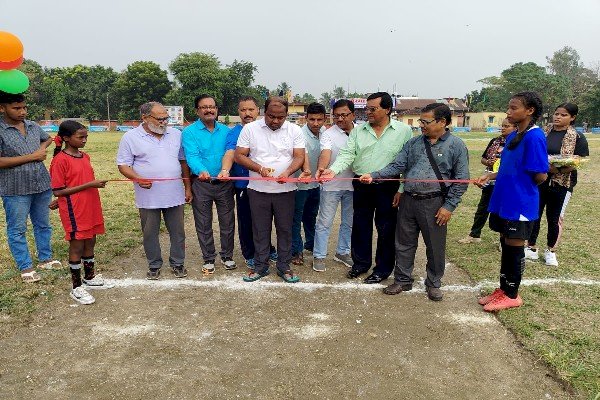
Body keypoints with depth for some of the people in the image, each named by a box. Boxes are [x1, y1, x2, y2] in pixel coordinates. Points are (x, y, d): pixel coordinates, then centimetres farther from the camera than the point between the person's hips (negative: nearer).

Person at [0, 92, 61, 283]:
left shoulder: (33, 126, 6)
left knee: (43, 224, 17)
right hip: (15, 189, -6)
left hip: (42, 184, 6)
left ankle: (45, 258, 32)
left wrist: (42, 148, 6)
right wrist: (31, 157, -16)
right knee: (17, 229, 6)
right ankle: (25, 267, 17)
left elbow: (48, 138, 27)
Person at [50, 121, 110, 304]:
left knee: (90, 243, 17)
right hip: (74, 213, -7)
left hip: (91, 210, 7)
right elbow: (58, 191, -17)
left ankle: (89, 276, 35)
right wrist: (89, 185, -21)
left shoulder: (85, 156, 8)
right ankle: (77, 288, 14)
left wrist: (97, 183, 5)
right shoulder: (60, 160, -14)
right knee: (76, 247, 2)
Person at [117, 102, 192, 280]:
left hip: (175, 195, 2)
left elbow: (183, 161, 12)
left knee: (178, 231, 10)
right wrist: (137, 178, -22)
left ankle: (177, 263, 27)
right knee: (150, 233, 10)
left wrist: (188, 187, 11)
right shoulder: (131, 137, -3)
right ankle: (154, 265, 28)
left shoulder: (176, 134, 7)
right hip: (148, 196, -2)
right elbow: (123, 165, -3)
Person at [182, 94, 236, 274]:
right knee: (203, 224, 9)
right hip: (201, 184, -2)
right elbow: (191, 156, -17)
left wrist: (225, 170, -29)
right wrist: (201, 171, -37)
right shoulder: (190, 132, -3)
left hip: (224, 183, 2)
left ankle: (227, 256, 29)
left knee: (227, 222, 11)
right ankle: (209, 259, 26)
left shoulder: (226, 131, 4)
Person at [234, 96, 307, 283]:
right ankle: (260, 266, 24)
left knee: (285, 229, 9)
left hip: (285, 190, 1)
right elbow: (239, 156, -2)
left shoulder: (295, 130, 2)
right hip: (258, 189, 0)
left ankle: (284, 267, 23)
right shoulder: (250, 129, -1)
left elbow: (299, 157, -3)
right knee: (260, 230, 9)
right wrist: (260, 168, -18)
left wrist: (287, 172, -23)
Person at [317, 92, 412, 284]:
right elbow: (347, 154, -4)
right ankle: (361, 263, 32)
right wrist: (333, 170, -22)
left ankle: (383, 268, 24)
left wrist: (402, 190, -9)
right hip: (362, 187, 3)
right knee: (360, 226, 13)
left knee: (386, 230, 7)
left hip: (388, 188, -3)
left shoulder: (404, 130, -4)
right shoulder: (358, 130, 4)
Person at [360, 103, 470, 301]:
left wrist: (449, 206, -9)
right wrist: (373, 176, -11)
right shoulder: (414, 143, 7)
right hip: (408, 200, 4)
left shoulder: (456, 145, -3)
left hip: (434, 203, -3)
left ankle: (433, 284, 30)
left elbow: (461, 179, -4)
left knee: (435, 247, 9)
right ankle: (402, 280, 29)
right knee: (404, 243, 12)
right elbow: (396, 166, 3)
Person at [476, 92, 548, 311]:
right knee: (506, 245, 16)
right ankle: (503, 288, 30)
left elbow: (540, 176, -18)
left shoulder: (534, 137, -17)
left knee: (514, 247, 4)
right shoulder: (513, 136, 9)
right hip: (504, 201, 8)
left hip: (520, 204, -8)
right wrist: (490, 176, 4)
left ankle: (511, 295, 20)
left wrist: (521, 185, -1)